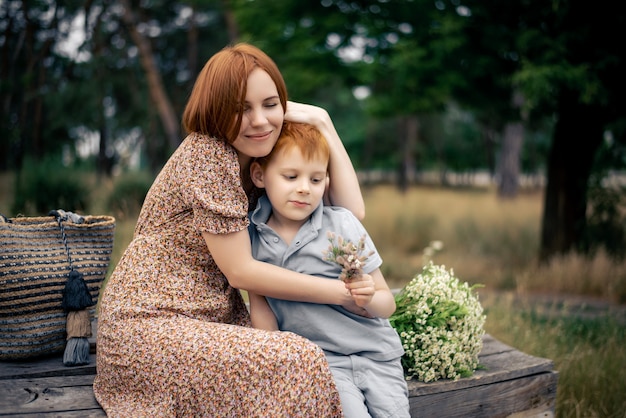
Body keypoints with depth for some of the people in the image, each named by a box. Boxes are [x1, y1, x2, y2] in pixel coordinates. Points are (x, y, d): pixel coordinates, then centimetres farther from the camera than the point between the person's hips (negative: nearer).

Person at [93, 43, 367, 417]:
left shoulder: (265, 157, 8)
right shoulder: (207, 155, -17)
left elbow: (352, 211, 1)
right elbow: (240, 271, -17)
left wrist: (322, 121, -3)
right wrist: (341, 292, -14)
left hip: (212, 319, 8)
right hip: (150, 324, -8)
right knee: (297, 363, -23)